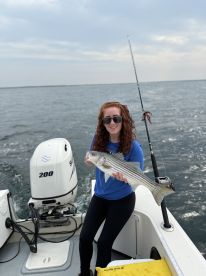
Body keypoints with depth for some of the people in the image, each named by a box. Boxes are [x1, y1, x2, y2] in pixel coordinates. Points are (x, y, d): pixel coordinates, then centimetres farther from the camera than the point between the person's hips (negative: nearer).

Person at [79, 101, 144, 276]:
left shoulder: (133, 146, -21)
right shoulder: (99, 139, -9)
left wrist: (124, 177, -36)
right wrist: (90, 160, -16)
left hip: (122, 200, -4)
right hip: (100, 196, 4)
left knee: (104, 243, -1)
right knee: (85, 237, 0)